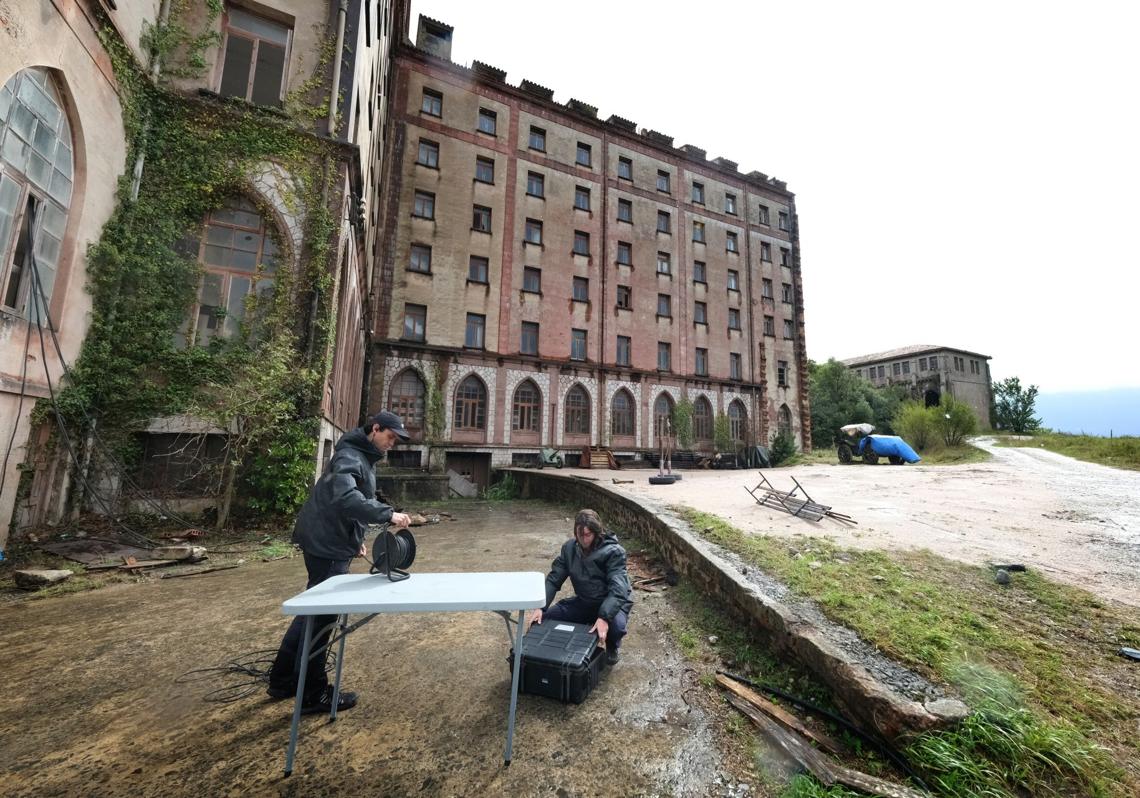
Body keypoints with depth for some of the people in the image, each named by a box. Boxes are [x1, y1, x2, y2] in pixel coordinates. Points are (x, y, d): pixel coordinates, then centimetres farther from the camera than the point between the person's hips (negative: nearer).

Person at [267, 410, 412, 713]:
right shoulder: (350, 456, -20)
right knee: (322, 615, 2)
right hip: (328, 546, -10)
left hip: (333, 542, 10)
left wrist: (356, 539, 16)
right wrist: (387, 514, -40)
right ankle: (313, 694, 18)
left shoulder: (363, 457, 13)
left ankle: (283, 680, 36)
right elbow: (345, 498, -37)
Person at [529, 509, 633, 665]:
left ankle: (611, 648, 3)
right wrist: (540, 607, -21)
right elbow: (553, 579, -7)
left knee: (616, 625, -36)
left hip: (611, 603, -4)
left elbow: (618, 588, -31)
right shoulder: (569, 548, -7)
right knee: (545, 618, -11)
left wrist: (604, 617, -45)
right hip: (583, 602, 4)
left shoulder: (613, 552, -22)